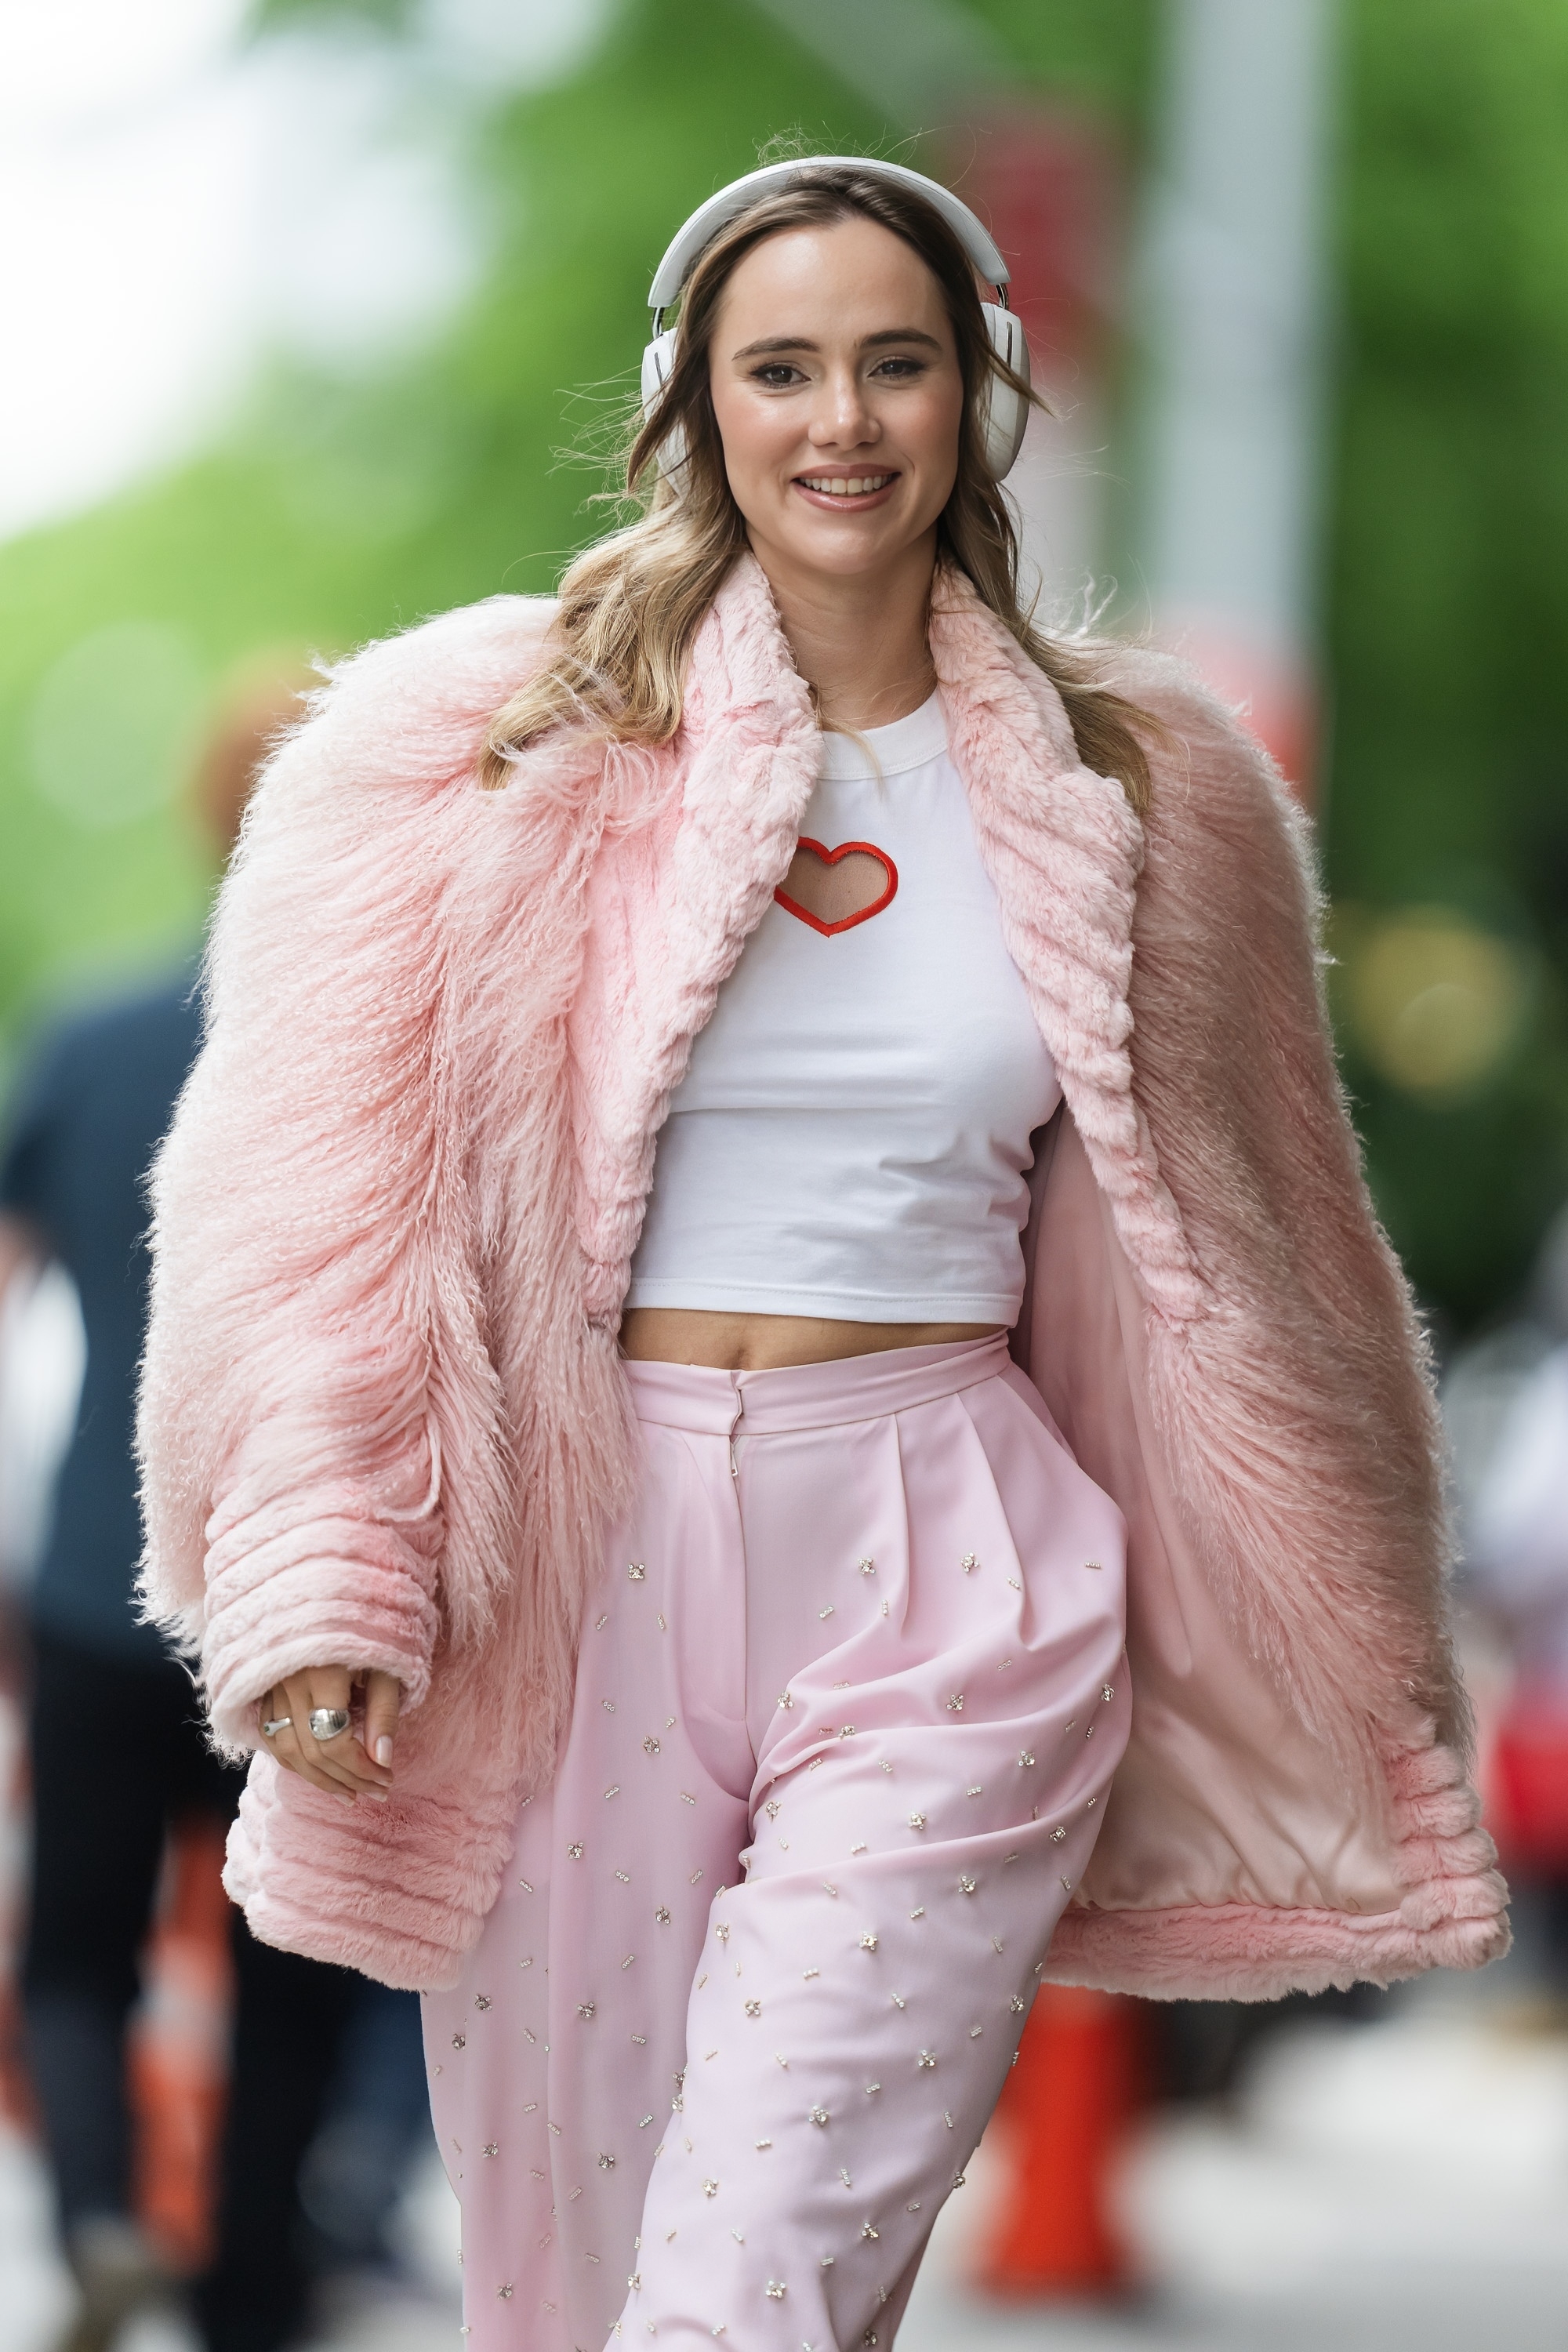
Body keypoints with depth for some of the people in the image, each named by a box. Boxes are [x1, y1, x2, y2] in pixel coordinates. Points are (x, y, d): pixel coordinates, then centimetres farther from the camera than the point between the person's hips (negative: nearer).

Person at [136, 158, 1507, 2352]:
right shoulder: (500, 753, 2)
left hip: (950, 1588, 0)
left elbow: (1230, 1250, 17)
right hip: (578, 1557, 0)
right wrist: (320, 1590, -12)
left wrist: (1342, 1675, 20)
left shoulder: (1119, 795, 9)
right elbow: (324, 1194, -1)